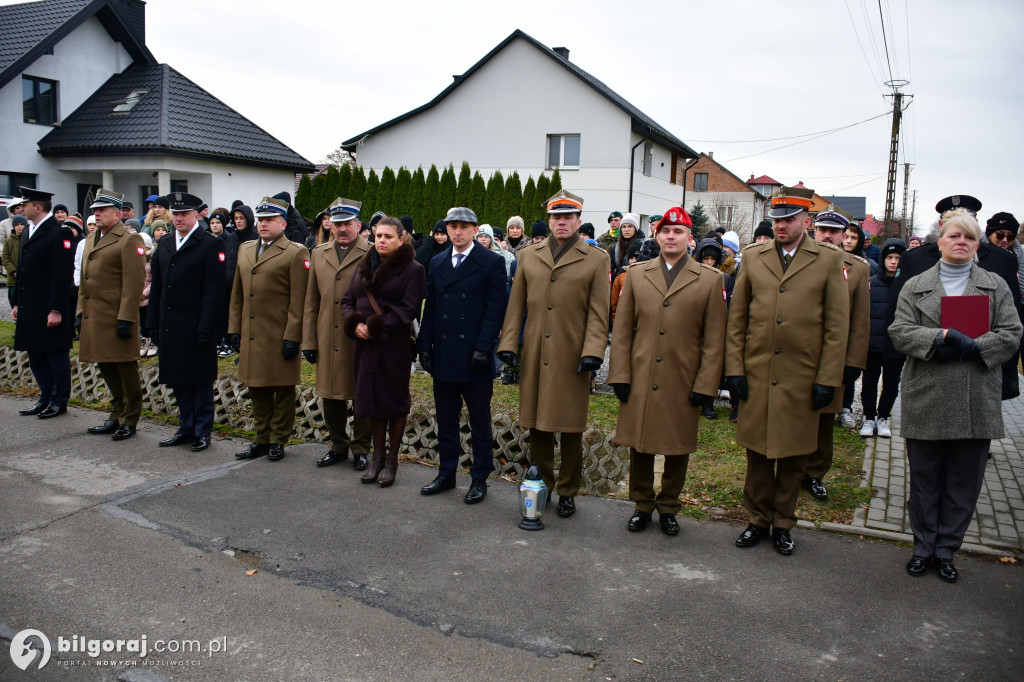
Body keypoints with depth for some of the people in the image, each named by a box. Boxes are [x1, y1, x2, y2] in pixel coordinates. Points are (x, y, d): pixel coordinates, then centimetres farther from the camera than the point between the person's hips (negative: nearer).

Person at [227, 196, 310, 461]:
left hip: (279, 337, -6)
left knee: (282, 392, 6)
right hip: (251, 336, 6)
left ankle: (279, 440, 19)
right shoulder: (245, 249, 14)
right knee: (257, 390, 14)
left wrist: (292, 337, -14)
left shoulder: (295, 253, -6)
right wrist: (234, 328, 11)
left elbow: (298, 300, -11)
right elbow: (237, 294, 17)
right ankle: (262, 439, 26)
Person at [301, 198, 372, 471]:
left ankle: (360, 447, 22)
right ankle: (338, 446, 29)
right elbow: (311, 302, 12)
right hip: (328, 342, 5)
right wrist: (308, 341, 8)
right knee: (331, 397, 12)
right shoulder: (318, 254, 11)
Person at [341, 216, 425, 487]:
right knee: (370, 398, 10)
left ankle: (392, 460, 16)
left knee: (395, 399, 4)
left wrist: (375, 326, -18)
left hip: (395, 345, -5)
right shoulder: (364, 266, 13)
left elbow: (408, 310, -14)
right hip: (365, 344, 6)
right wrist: (355, 324, -8)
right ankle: (377, 456, 25)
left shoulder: (412, 269, -6)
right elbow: (348, 300, 12)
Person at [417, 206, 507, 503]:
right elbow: (430, 307, 12)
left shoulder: (492, 262, -4)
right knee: (445, 420, 13)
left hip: (474, 356, -5)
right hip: (443, 355, 5)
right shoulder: (438, 262, 12)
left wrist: (484, 348, -16)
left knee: (480, 422, 7)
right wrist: (425, 345, 5)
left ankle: (479, 478, 18)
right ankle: (446, 473, 26)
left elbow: (496, 308, -9)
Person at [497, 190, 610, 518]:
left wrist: (592, 352, -12)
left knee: (571, 429, 6)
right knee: (537, 425, 10)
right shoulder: (528, 256, 12)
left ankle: (567, 492, 21)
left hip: (572, 360, -2)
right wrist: (507, 343, 2)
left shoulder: (596, 260, 3)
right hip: (534, 357, 3)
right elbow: (515, 305, 11)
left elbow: (598, 313, -2)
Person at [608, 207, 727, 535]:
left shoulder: (711, 280, 2)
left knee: (678, 449, 10)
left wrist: (705, 384, -5)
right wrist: (620, 375, 0)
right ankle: (642, 505, 28)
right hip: (640, 381, 1)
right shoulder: (636, 274, 7)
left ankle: (668, 507, 28)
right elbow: (622, 331, 6)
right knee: (639, 446, 10)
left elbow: (714, 340, 0)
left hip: (682, 383, -1)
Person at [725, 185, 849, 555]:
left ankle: (783, 523, 25)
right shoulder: (753, 257, 7)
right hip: (756, 374, 2)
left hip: (801, 379, -1)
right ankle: (758, 520, 25)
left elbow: (837, 327, 0)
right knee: (757, 452, 9)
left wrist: (827, 379, -5)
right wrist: (734, 368, 1)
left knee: (793, 456, 9)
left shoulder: (829, 261, 1)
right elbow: (736, 319, 8)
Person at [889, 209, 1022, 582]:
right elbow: (900, 332, -4)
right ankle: (924, 546, 24)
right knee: (924, 478, 8)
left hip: (976, 404, 1)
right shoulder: (915, 286, 7)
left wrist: (973, 345, -17)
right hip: (926, 401, -1)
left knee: (964, 481, 8)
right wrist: (943, 336, -19)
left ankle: (946, 548, 23)